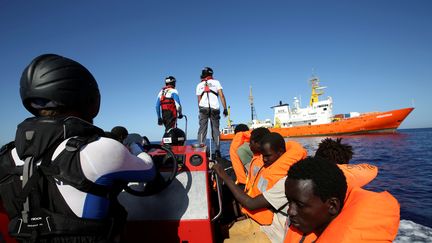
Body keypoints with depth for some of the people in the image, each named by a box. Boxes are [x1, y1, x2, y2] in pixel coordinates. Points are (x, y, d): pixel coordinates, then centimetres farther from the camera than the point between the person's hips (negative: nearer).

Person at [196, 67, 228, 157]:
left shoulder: (199, 85, 21)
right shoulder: (216, 82, 17)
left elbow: (199, 100, 17)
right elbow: (222, 96, 7)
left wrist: (200, 110, 24)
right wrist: (225, 109, 7)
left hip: (203, 108, 1)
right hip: (215, 108, -1)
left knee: (202, 129, 0)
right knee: (215, 129, 5)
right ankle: (217, 150, 0)